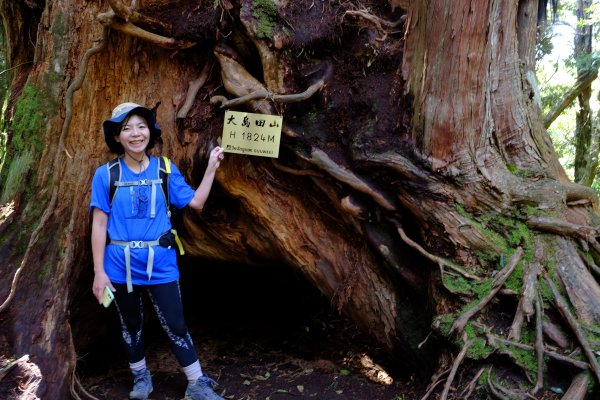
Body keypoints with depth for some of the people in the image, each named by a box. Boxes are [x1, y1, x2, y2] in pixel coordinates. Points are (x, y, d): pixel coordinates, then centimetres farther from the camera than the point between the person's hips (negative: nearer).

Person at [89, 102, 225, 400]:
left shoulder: (165, 169, 0)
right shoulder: (105, 174, -5)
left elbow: (196, 203, 0)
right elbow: (99, 225, -4)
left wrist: (212, 167, -5)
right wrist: (98, 271, -6)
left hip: (161, 264, 0)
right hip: (121, 266, 0)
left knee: (175, 326, 4)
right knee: (131, 325, 18)